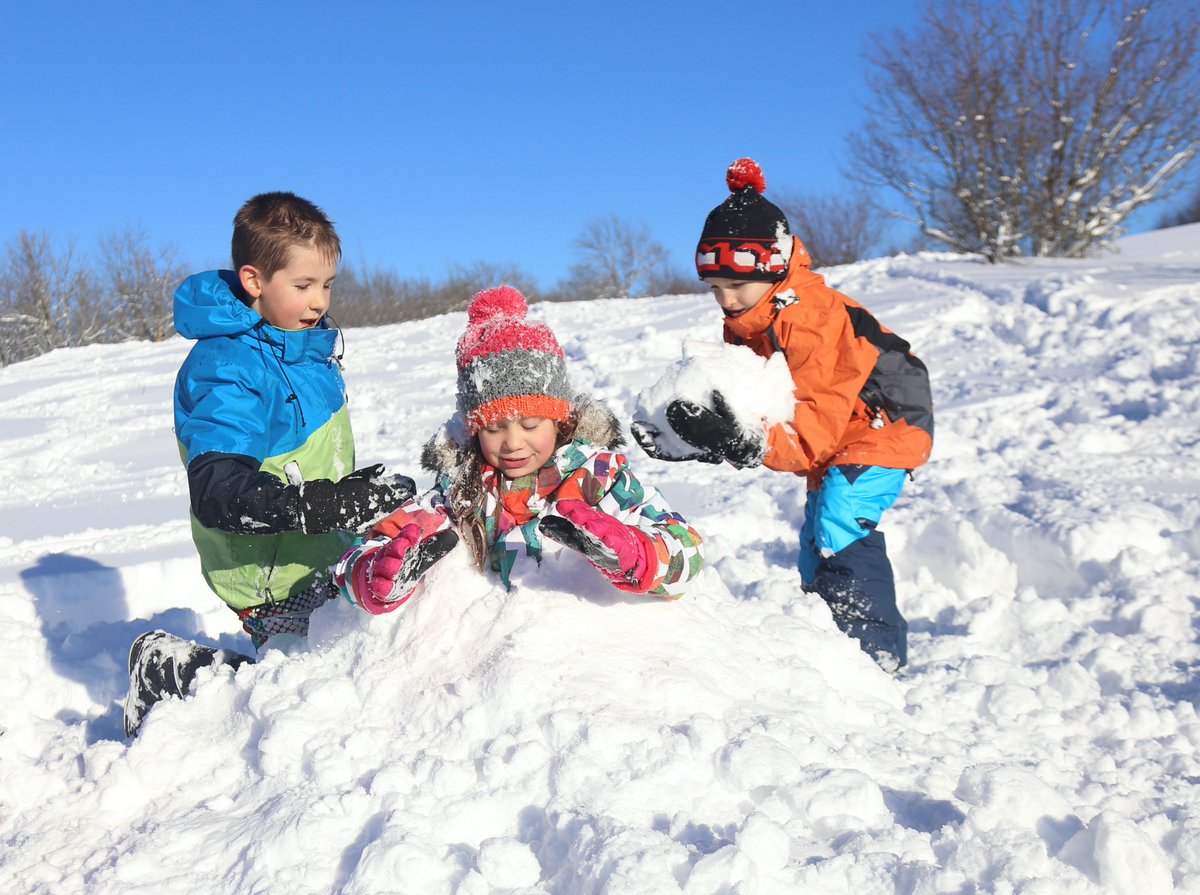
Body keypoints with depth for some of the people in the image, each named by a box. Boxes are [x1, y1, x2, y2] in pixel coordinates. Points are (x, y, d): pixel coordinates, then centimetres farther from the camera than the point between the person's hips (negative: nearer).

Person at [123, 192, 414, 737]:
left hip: (322, 556, 9)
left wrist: (361, 497, 28)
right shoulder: (227, 370, -23)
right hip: (276, 580, -9)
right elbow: (218, 491, -35)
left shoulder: (308, 341, 5)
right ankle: (170, 673, 4)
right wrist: (323, 506, -44)